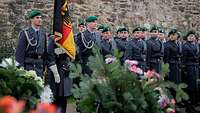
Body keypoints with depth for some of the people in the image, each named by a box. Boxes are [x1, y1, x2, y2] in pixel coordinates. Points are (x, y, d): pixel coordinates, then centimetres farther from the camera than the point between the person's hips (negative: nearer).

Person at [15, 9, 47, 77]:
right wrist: (21, 68, -13)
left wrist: (44, 68, 11)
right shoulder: (25, 33, -4)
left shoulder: (43, 34, 12)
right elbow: (20, 52, -8)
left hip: (39, 66, 5)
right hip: (28, 65, -5)